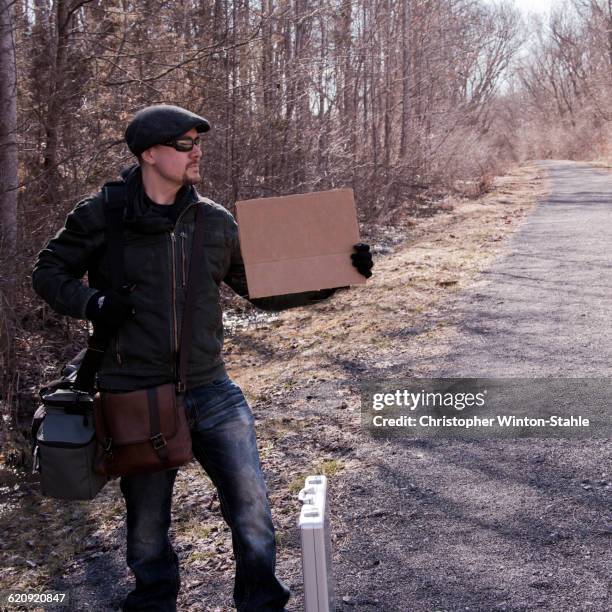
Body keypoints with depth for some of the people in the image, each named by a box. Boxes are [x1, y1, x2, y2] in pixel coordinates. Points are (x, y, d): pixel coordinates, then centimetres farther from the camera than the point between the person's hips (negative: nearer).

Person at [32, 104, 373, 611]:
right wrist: (92, 303, -14)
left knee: (253, 512, 3)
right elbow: (48, 272, 6)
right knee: (147, 527, 14)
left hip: (212, 393, 2)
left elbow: (265, 290, 10)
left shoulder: (215, 221, 4)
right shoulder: (100, 217, -5)